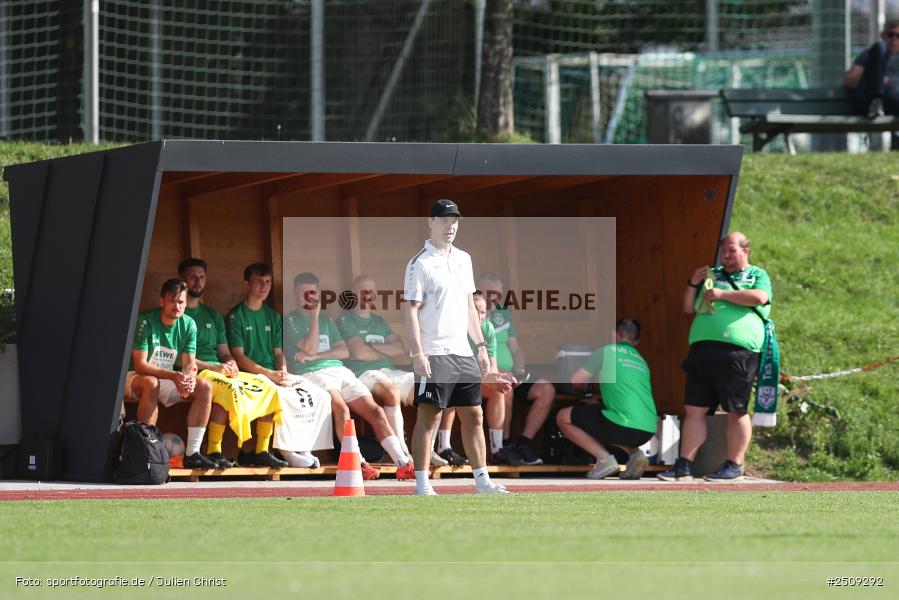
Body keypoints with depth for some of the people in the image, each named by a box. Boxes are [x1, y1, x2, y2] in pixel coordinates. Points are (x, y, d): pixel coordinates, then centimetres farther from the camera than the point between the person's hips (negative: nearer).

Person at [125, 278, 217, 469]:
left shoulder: (188, 325, 0)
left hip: (168, 380, 6)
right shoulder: (146, 322, -18)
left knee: (205, 387, -15)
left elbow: (190, 363, -3)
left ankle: (192, 453, -16)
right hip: (136, 378, -6)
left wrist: (189, 378, -29)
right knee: (151, 383, -39)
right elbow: (140, 365, -24)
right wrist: (174, 376, -36)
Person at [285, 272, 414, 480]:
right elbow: (310, 348, -8)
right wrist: (314, 316, -8)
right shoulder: (291, 321, 8)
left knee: (375, 411, -13)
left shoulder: (326, 320, 26)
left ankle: (403, 463, -22)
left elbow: (344, 351, 14)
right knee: (341, 408, -34)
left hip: (339, 370, 6)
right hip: (312, 374, -6)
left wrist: (316, 356, -1)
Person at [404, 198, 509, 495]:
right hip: (433, 356, -7)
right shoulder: (420, 264, -7)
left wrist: (481, 345, 16)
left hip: (462, 353, 7)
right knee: (429, 417, -8)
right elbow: (410, 309, -11)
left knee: (474, 416, 8)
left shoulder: (463, 259, 15)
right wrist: (418, 353, -19)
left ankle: (482, 480, 13)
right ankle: (422, 485, -7)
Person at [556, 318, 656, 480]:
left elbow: (575, 381, 4)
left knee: (563, 418, 9)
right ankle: (634, 453, 12)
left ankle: (604, 458, -2)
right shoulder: (641, 361, 24)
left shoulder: (607, 351, 6)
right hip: (648, 431, 7)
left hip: (625, 426, -7)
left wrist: (584, 386, 28)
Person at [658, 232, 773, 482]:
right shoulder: (712, 275, 26)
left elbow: (759, 297, -11)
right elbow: (688, 308, 26)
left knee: (736, 411, -4)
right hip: (703, 348, 5)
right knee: (694, 410, 1)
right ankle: (684, 466, 1)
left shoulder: (758, 275, 11)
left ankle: (734, 466, 2)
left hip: (737, 351, -5)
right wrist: (693, 284, 8)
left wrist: (722, 294, -8)